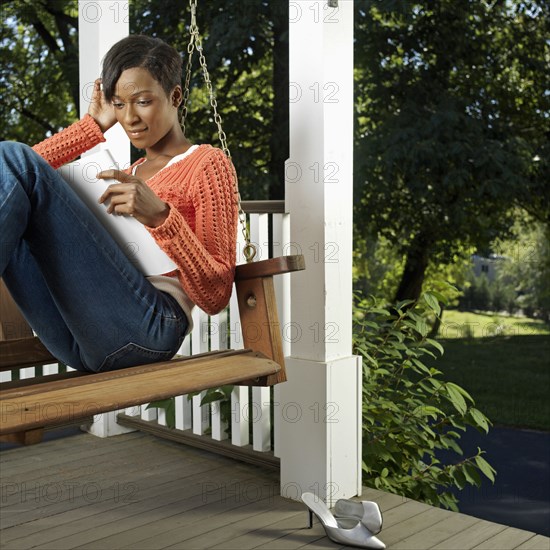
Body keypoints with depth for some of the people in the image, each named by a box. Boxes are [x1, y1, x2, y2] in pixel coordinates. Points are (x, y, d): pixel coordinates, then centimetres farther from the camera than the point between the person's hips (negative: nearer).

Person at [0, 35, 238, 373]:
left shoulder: (208, 163, 10)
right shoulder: (128, 174, 31)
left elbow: (215, 296, -1)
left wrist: (160, 217, -15)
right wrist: (94, 125, 22)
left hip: (146, 327, -7)